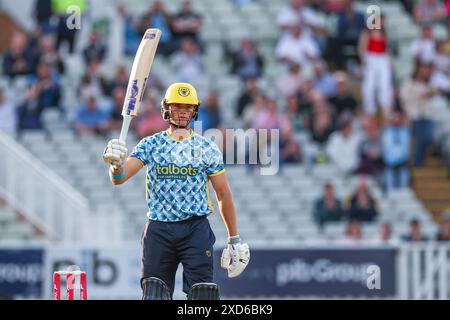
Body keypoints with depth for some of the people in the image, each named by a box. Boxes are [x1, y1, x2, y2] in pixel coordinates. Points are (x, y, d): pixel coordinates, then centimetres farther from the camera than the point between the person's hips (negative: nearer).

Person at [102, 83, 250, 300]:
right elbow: (119, 178, -5)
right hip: (158, 231, 1)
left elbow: (223, 194, 9)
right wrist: (116, 165, -30)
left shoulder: (207, 149, 5)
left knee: (202, 293, -10)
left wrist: (234, 239, 9)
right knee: (154, 293, 3)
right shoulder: (151, 145, 6)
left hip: (196, 229, -1)